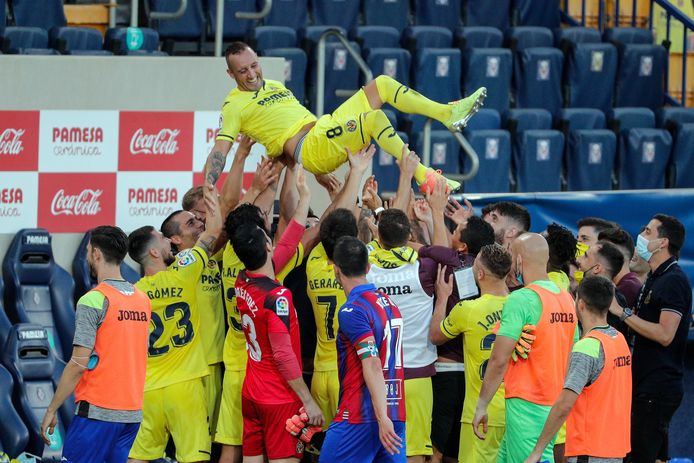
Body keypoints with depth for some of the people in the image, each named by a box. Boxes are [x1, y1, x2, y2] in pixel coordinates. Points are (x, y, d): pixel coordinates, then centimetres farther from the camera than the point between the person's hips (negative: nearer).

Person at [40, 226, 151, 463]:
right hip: (133, 411, 7)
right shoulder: (143, 299, 12)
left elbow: (79, 363, -14)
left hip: (98, 410, -7)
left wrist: (51, 410, -9)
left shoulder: (93, 300, -11)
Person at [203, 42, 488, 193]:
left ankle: (449, 113, -5)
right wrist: (207, 190, -22)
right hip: (310, 149, -9)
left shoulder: (274, 86, 26)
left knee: (382, 84, 2)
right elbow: (220, 150, -10)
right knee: (374, 118, -30)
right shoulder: (235, 105, 0)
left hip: (326, 127, 9)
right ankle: (424, 177, -33)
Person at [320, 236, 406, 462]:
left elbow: (372, 365, -20)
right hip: (396, 415, 7)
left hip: (358, 418, -7)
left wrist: (382, 418, -25)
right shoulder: (389, 303, 14)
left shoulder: (352, 310, -11)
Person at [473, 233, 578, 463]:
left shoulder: (521, 299, -13)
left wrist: (481, 405, -9)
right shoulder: (567, 299, 11)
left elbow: (499, 360, -16)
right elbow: (571, 359, 17)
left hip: (526, 403, -8)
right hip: (556, 404, 8)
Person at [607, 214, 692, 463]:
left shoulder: (674, 281, -15)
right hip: (647, 385, 10)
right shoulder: (654, 279, 18)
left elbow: (665, 334, -23)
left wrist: (623, 312, -18)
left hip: (659, 387, -10)